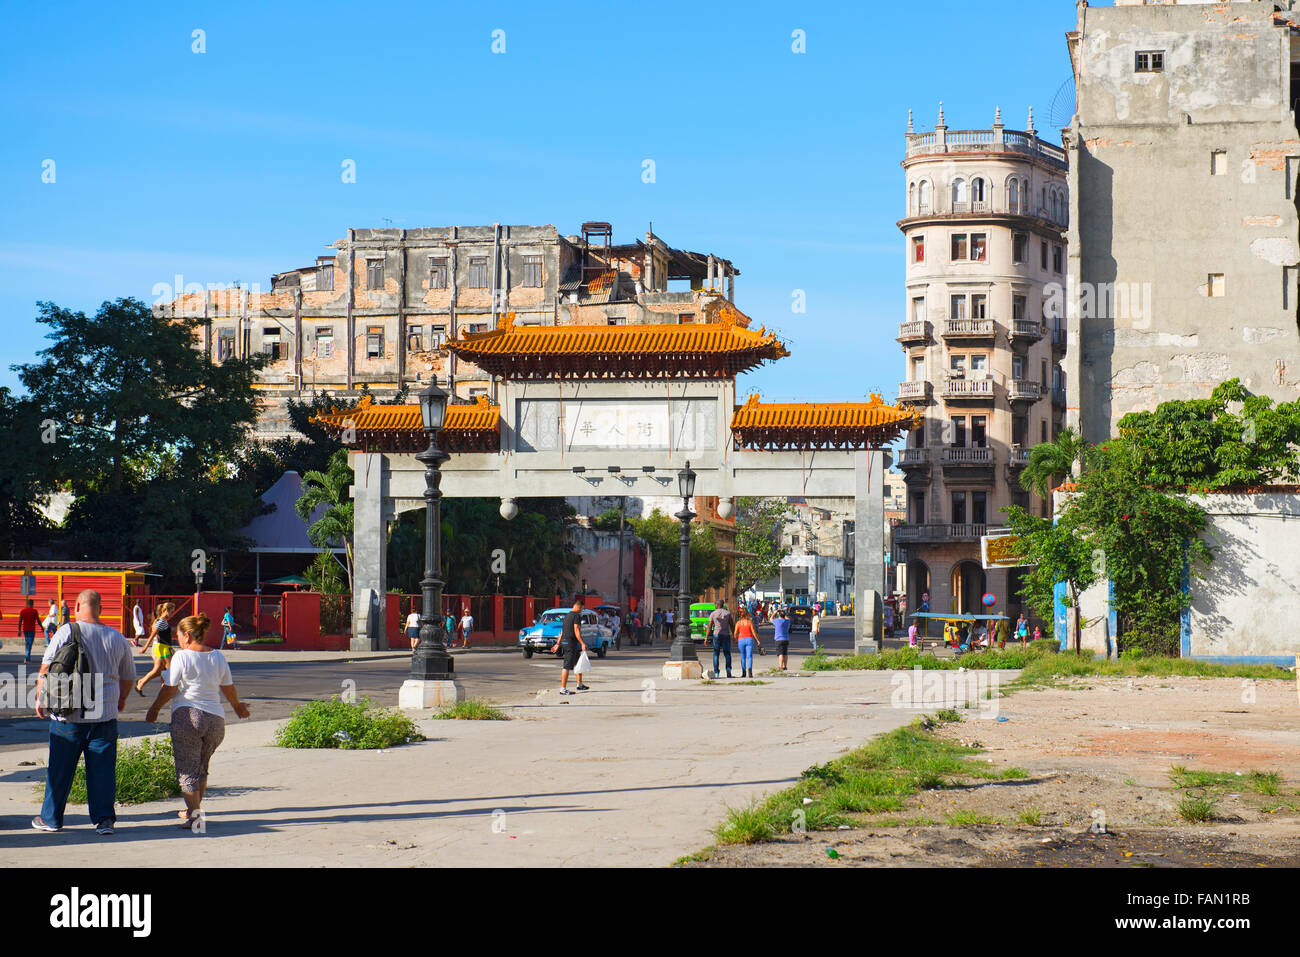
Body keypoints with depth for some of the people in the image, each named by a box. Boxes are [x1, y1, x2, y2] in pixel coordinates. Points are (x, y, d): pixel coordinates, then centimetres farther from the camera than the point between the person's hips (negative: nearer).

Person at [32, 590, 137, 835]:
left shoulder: (66, 632, -6)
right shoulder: (117, 638, 4)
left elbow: (46, 670, -6)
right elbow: (128, 677, 14)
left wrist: (40, 699, 8)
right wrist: (120, 700, 32)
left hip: (68, 714, -2)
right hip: (105, 714, 2)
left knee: (59, 769, 8)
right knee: (103, 768, 6)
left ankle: (50, 818, 18)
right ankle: (104, 819, 2)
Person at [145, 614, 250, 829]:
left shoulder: (181, 657, -6)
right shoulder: (218, 657, 9)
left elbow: (169, 689, -4)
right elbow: (229, 688, 19)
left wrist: (154, 709, 12)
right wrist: (237, 706, 37)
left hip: (187, 716, -5)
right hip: (215, 718, 5)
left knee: (187, 768, -1)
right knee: (202, 768, 20)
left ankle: (194, 813, -9)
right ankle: (193, 810, 28)